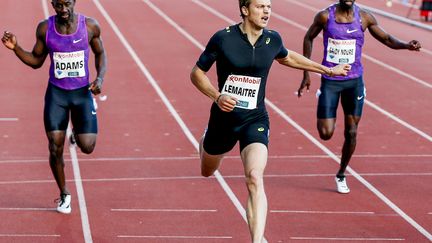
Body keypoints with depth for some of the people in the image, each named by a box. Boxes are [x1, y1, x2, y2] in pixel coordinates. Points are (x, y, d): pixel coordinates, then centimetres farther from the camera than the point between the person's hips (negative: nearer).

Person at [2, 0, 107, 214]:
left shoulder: (90, 26, -8)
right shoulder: (45, 28, -6)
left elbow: (100, 53, 7)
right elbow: (36, 61, 6)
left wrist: (100, 78, -9)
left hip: (82, 92, 0)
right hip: (56, 93, 1)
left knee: (87, 147, -9)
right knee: (55, 149, -4)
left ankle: (78, 129, 30)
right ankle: (64, 195, 18)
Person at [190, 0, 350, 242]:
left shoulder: (272, 40, -3)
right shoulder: (223, 38, -13)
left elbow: (288, 58, 21)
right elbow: (197, 73, -4)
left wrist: (328, 70, 26)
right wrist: (217, 96, -22)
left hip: (255, 121, 0)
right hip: (223, 118, 0)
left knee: (255, 178, -23)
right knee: (207, 172, 25)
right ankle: (206, 141, 62)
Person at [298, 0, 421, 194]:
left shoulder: (365, 18, -4)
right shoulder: (325, 16, -7)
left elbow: (386, 39, 7)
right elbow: (308, 38, 7)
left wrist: (406, 45, -15)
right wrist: (306, 74, 6)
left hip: (354, 81, 1)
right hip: (330, 81, -1)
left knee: (351, 132, 3)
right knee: (326, 133, -6)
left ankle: (341, 174, 24)